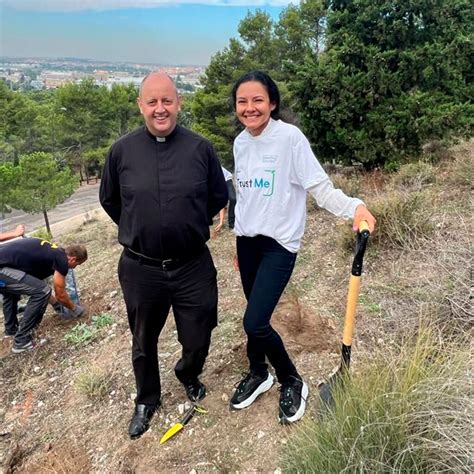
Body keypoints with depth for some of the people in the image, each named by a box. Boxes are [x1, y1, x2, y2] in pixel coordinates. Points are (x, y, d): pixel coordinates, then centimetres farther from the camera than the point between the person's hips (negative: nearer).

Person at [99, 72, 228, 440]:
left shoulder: (200, 148, -6)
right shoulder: (122, 150, -5)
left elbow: (218, 197, 6)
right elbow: (109, 200, 9)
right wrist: (140, 231, 11)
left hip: (193, 267, 0)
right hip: (140, 269, 1)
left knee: (197, 340, 14)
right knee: (144, 341, 19)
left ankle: (189, 375, 50)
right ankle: (147, 400, 46)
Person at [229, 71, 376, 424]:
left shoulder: (290, 137, -14)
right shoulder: (240, 142, 6)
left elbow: (320, 186, -16)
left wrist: (354, 207, -34)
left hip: (280, 243, -6)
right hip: (247, 240, 6)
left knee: (255, 323, -11)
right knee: (255, 319, 14)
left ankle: (293, 383, 15)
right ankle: (259, 373, 40)